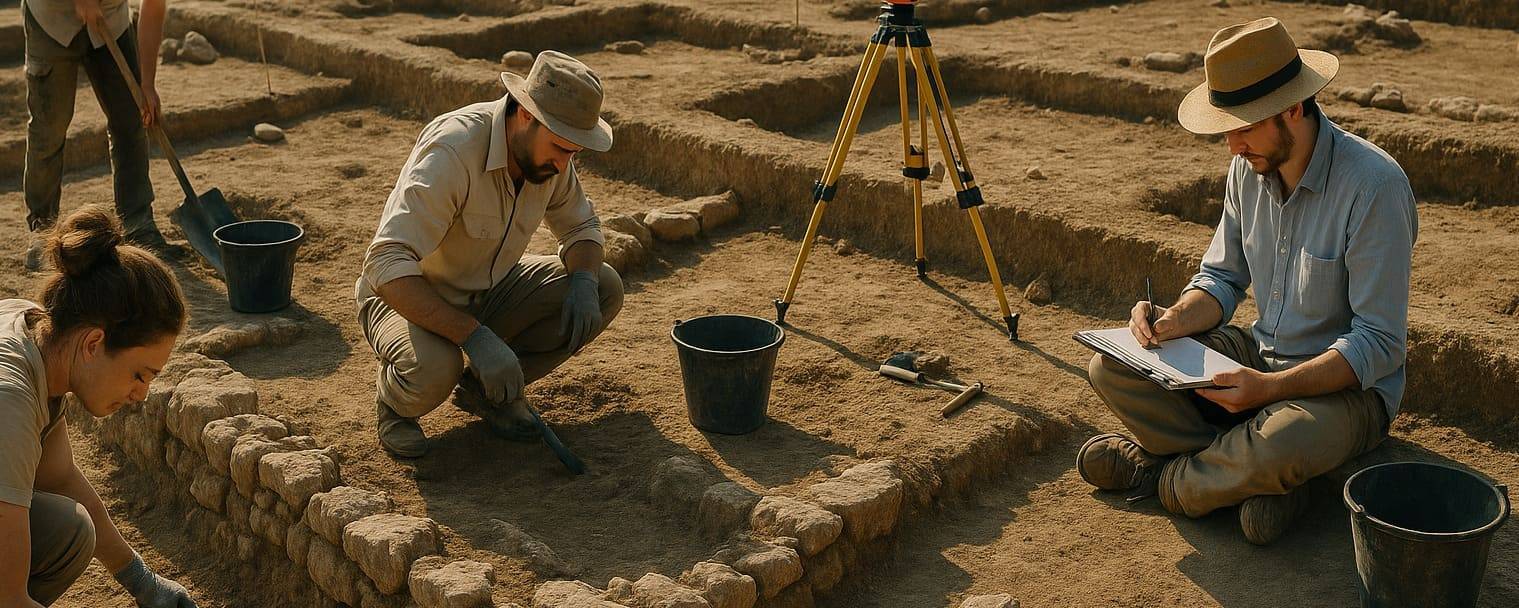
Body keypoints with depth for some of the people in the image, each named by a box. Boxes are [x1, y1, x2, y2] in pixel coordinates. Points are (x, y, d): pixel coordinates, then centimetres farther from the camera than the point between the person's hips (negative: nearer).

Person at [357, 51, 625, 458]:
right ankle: (396, 402, -1)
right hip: (410, 297, -7)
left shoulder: (547, 149, -10)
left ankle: (485, 389, 3)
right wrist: (476, 337, -45)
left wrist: (583, 279, -18)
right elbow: (386, 266, -38)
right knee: (432, 371, -40)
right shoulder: (452, 152, -33)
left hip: (489, 290, 7)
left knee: (605, 290, -11)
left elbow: (579, 225, 7)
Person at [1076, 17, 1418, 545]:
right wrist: (1175, 320, -14)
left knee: (1280, 444, -40)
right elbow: (1222, 278, 9)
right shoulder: (1250, 168, -1)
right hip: (1259, 358, 7)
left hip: (1347, 383, -7)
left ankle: (1155, 475, -8)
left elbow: (1379, 345, -23)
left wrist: (1271, 387, -33)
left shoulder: (1373, 185, -23)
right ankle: (1258, 481, -16)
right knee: (1111, 367, -9)